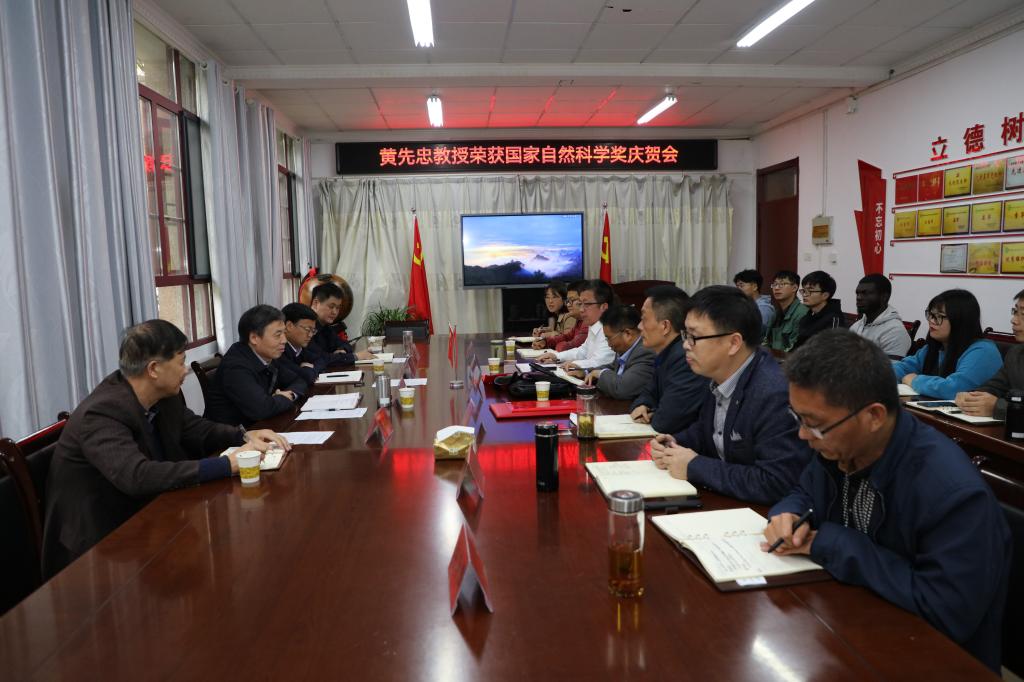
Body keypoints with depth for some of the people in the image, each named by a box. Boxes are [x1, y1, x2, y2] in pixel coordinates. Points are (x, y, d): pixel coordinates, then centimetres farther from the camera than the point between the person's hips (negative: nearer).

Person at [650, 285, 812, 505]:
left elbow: (775, 484, -28)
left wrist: (694, 467, -21)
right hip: (720, 499, 7)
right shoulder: (720, 375, -1)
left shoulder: (777, 395, -25)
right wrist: (676, 444, -2)